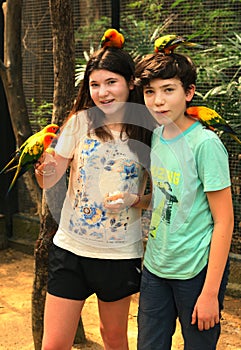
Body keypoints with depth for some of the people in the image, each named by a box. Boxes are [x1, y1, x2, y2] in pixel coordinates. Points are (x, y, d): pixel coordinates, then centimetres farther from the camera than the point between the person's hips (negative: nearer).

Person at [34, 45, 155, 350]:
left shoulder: (147, 133, -3)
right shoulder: (81, 121, -4)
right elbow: (50, 181, -5)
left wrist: (134, 200, -15)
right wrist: (44, 168, -27)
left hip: (121, 253, 1)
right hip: (71, 248, 0)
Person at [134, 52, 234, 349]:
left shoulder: (205, 143, -16)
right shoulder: (154, 137, 3)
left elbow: (224, 221, -16)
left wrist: (210, 292, -17)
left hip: (197, 270, -6)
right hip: (155, 268, 6)